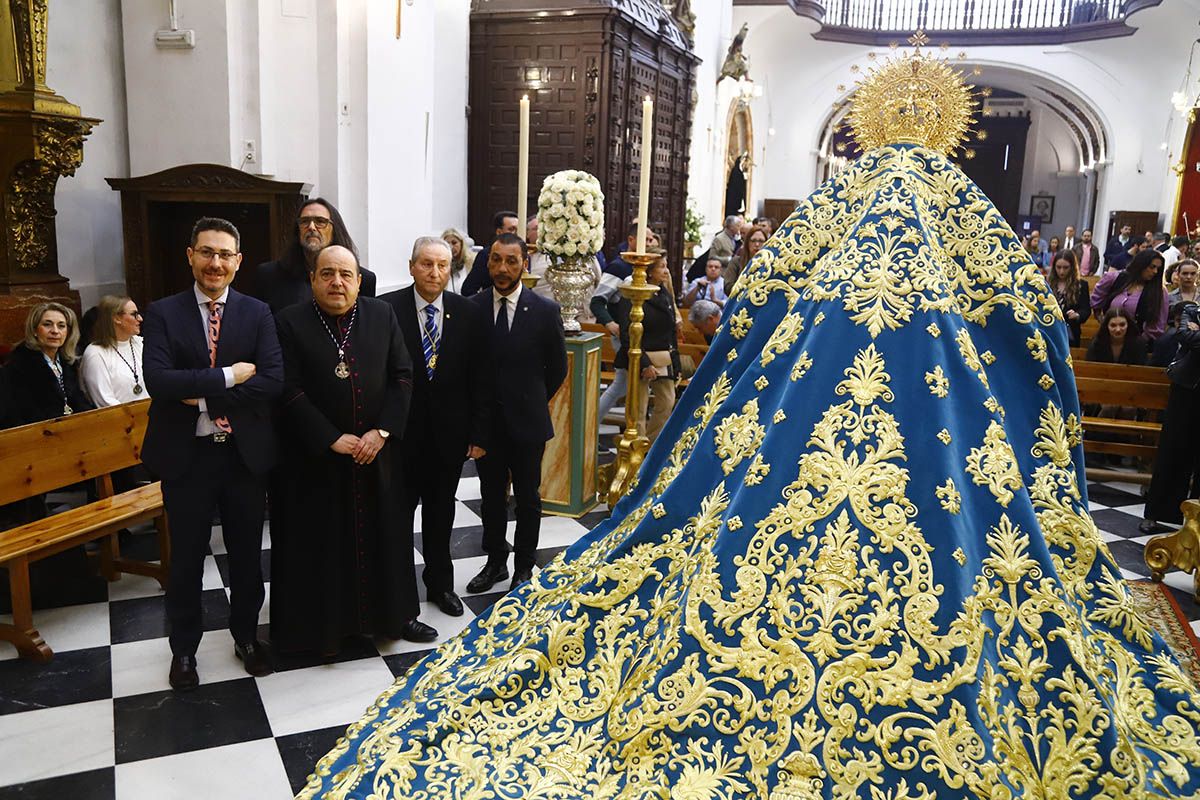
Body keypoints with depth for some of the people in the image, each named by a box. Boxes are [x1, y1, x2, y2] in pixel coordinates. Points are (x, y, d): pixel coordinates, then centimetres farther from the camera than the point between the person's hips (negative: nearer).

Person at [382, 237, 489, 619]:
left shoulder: (468, 313, -2)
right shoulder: (387, 309, -10)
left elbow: (479, 379, 0)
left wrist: (478, 433, -1)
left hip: (449, 431, 3)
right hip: (401, 430, -2)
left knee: (441, 510, 18)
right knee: (398, 513, 9)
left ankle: (440, 583, 35)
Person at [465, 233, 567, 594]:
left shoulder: (545, 310, -9)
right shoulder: (472, 308, -4)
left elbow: (557, 368, 2)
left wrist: (531, 401, 6)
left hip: (527, 421, -2)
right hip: (486, 421, 2)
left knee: (528, 497, 12)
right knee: (491, 494, 15)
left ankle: (524, 567, 28)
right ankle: (495, 562, 32)